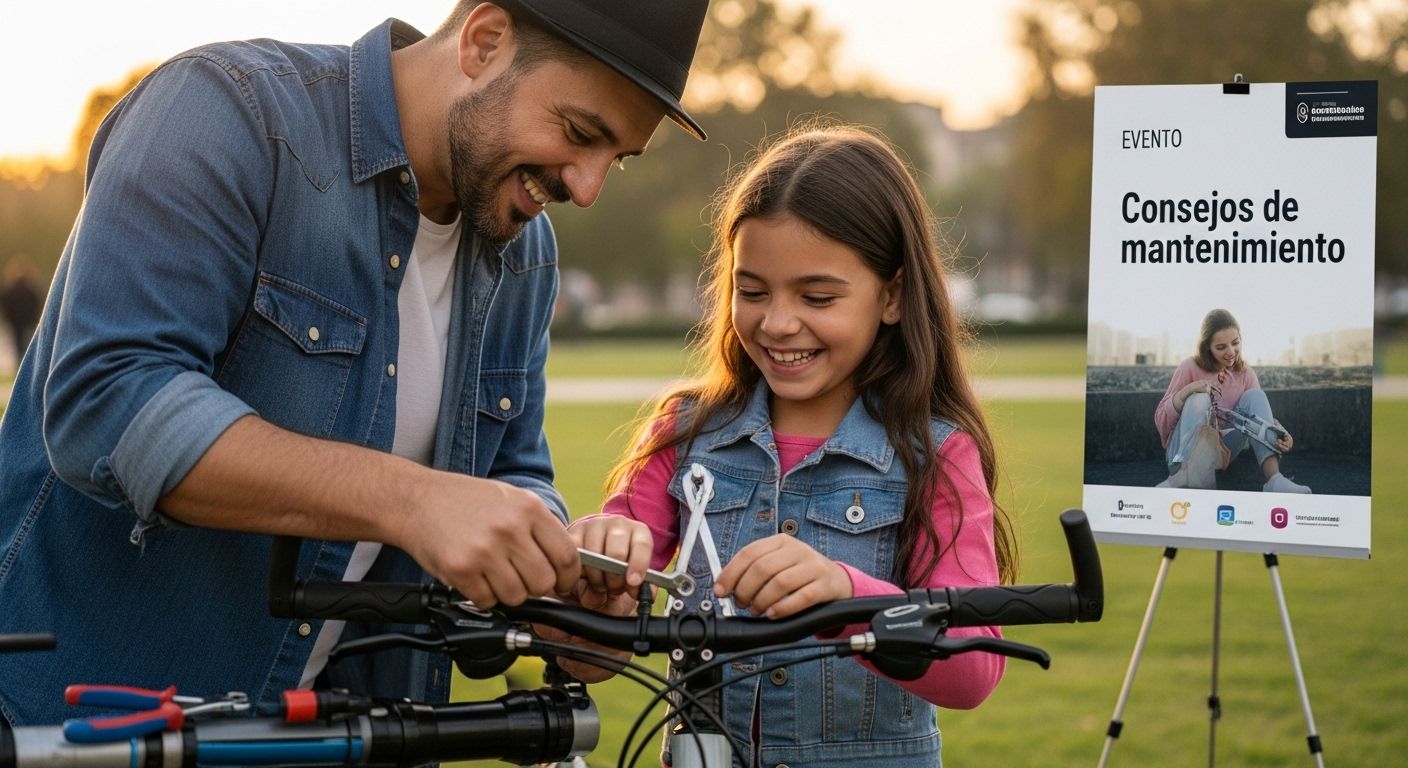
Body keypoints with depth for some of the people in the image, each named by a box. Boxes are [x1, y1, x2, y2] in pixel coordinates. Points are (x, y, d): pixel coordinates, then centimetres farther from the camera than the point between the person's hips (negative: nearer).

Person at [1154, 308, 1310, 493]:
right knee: (1199, 399, -28)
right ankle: (1184, 476, -47)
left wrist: (1281, 433, -25)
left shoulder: (1245, 373, 6)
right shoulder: (1190, 368, -4)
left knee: (1255, 396, -14)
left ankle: (1273, 477, -33)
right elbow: (1161, 420, -8)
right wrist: (1186, 391, -25)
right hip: (1185, 449, -3)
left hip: (1222, 452, 3)